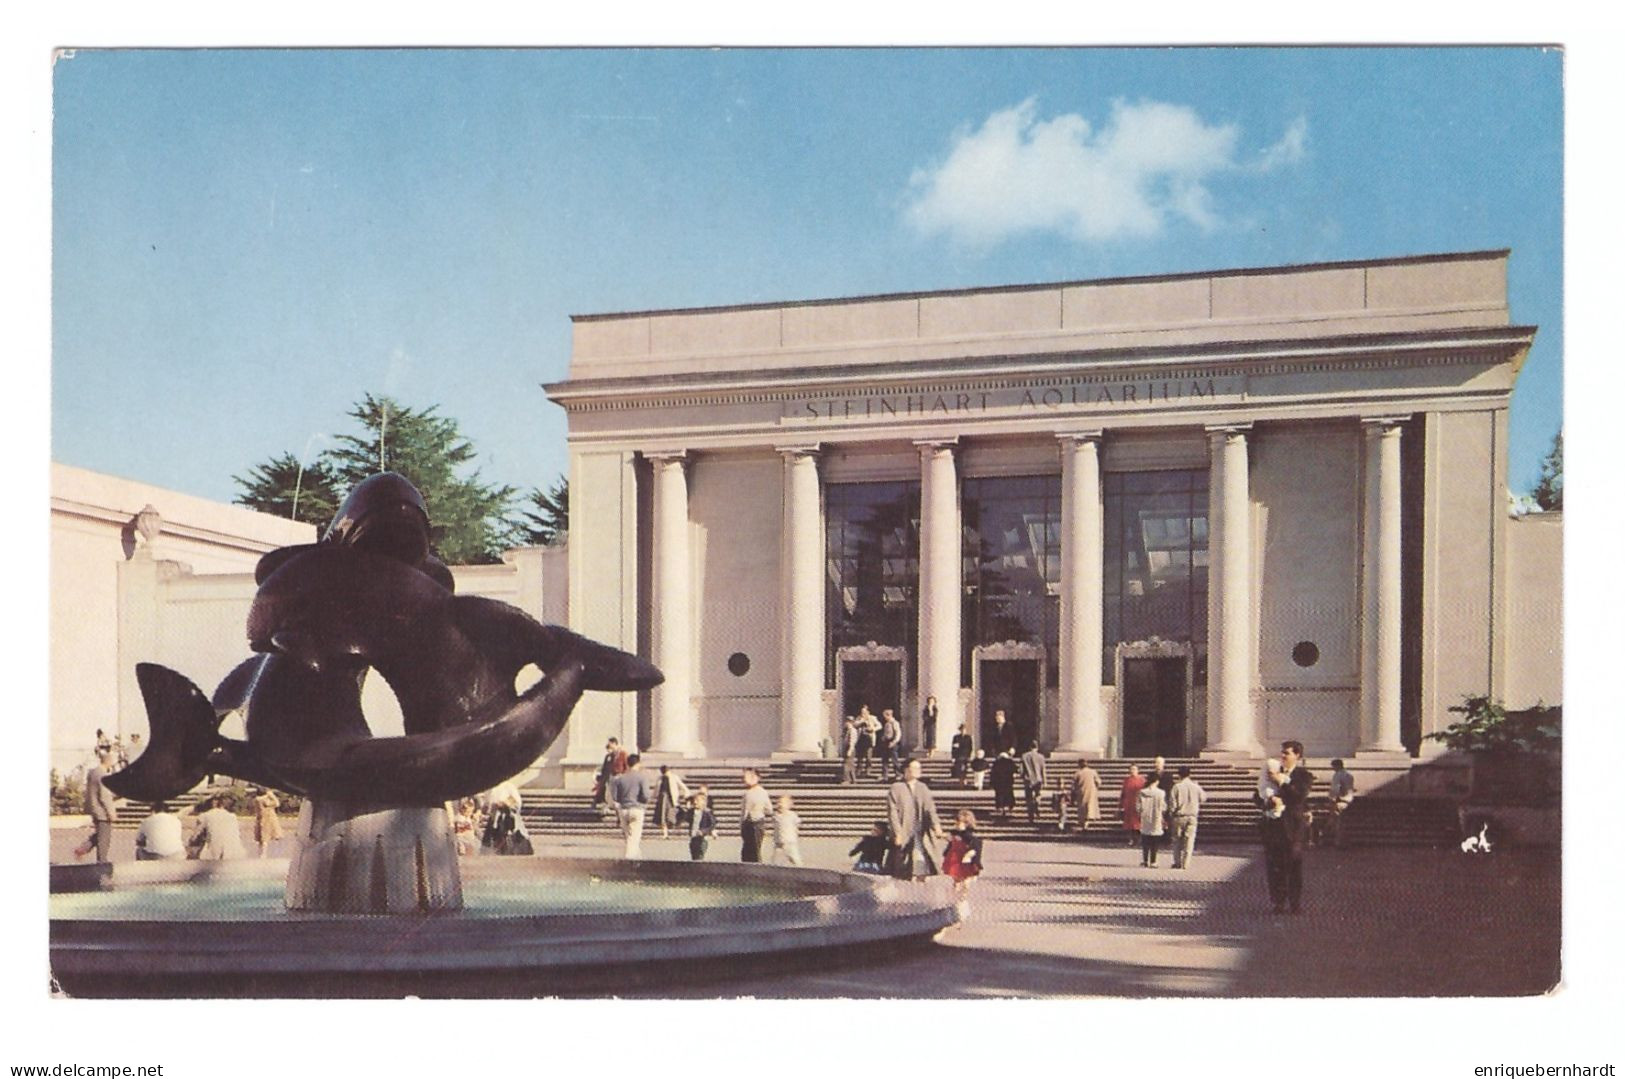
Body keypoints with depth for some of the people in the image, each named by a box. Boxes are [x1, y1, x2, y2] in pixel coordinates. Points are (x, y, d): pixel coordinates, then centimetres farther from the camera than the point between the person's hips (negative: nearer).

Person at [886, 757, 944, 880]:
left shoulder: (923, 788, 12)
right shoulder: (896, 788, 0)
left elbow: (930, 809, 3)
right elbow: (892, 813, -5)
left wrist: (936, 825, -14)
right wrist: (897, 833, -13)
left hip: (921, 834, 4)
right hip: (904, 835, -4)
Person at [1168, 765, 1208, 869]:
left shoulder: (1176, 787, -8)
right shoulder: (1195, 787, -1)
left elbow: (1172, 804, -8)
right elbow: (1203, 797, 17)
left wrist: (1171, 817, 2)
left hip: (1179, 817, -1)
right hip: (1192, 816, 1)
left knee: (1177, 840, 10)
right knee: (1189, 840, 4)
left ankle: (1177, 863, 10)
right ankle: (1186, 864, 0)